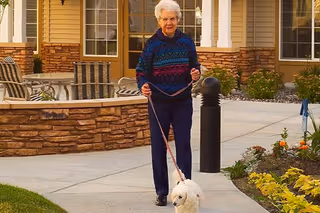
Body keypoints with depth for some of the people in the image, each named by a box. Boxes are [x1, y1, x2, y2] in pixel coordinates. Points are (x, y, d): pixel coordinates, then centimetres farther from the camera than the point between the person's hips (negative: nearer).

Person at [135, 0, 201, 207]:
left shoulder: (186, 41, 2)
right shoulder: (152, 43, -4)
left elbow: (195, 64, 12)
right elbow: (141, 71, -3)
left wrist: (196, 73, -12)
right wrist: (143, 85, -23)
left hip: (183, 102, 1)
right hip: (159, 102, -1)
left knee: (184, 146, 2)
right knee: (159, 147, 4)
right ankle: (161, 192, 13)